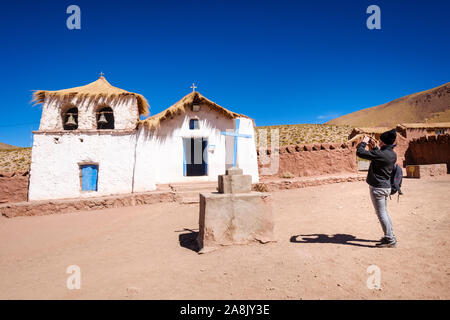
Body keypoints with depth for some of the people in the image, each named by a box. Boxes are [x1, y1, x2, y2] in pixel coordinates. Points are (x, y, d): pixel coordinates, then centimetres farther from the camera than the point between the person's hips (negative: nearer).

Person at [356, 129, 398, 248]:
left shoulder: (380, 154, -23)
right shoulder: (393, 154, 5)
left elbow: (359, 153, -21)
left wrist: (364, 142, -4)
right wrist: (374, 147, 16)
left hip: (378, 188, -9)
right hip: (387, 186, 9)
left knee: (381, 214, 0)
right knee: (384, 212, 20)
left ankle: (390, 241, 7)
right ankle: (390, 236, 29)